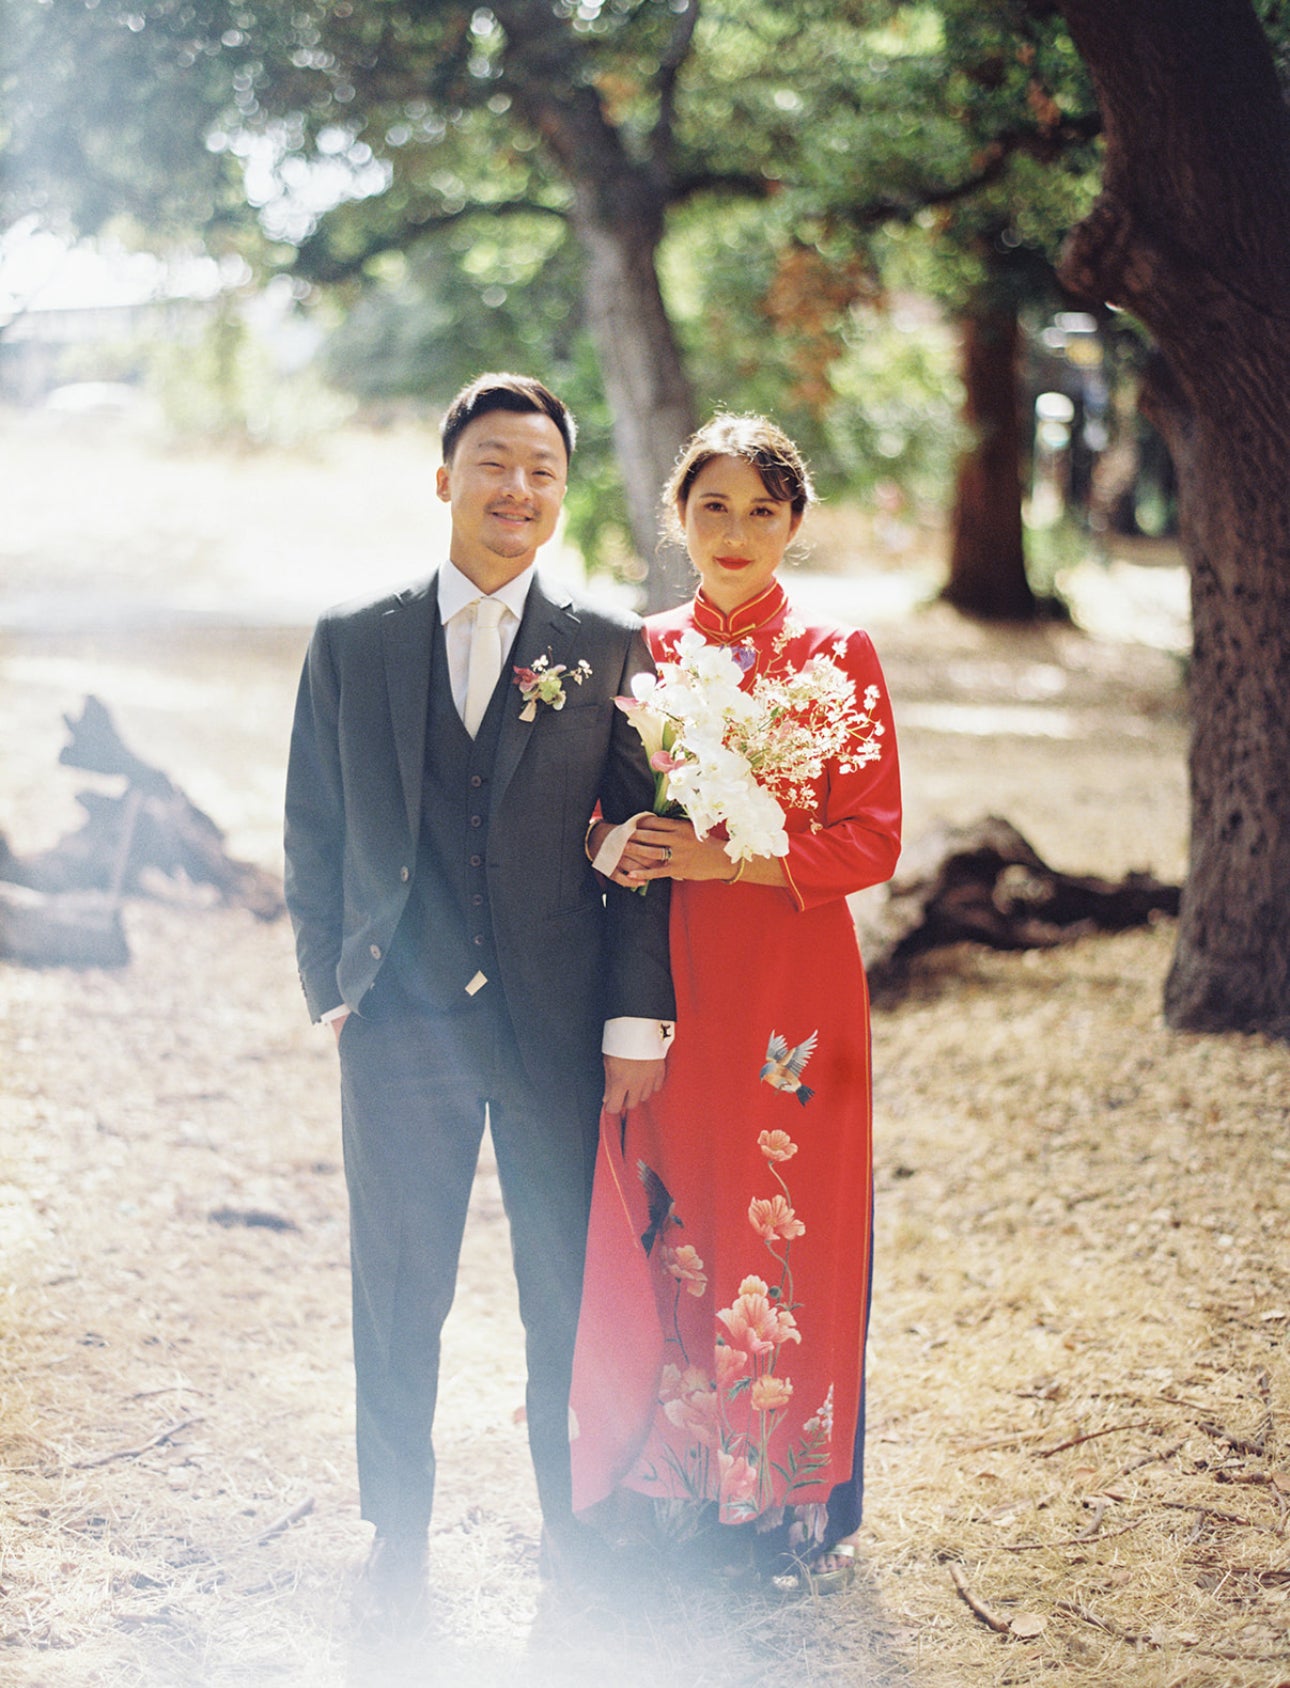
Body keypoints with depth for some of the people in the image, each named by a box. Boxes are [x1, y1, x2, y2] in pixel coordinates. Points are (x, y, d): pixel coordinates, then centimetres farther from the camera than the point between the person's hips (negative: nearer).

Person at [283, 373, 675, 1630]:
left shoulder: (608, 651, 1)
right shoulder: (349, 643, 4)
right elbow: (314, 835, 8)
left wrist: (636, 1019, -4)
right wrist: (331, 989, 2)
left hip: (559, 1030, 0)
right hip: (401, 1027, 0)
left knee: (570, 1295, 10)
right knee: (397, 1301, 7)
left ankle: (574, 1528, 27)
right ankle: (397, 1540, 23)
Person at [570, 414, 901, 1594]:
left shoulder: (837, 657, -1)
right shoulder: (640, 652, 9)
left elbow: (871, 842, -6)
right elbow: (599, 808, 13)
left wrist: (722, 859, -17)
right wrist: (611, 846, -10)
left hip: (791, 987, -3)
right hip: (661, 986, 3)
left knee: (786, 1234, 2)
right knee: (656, 1239, 5)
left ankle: (791, 1513, 17)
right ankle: (664, 1500, 21)